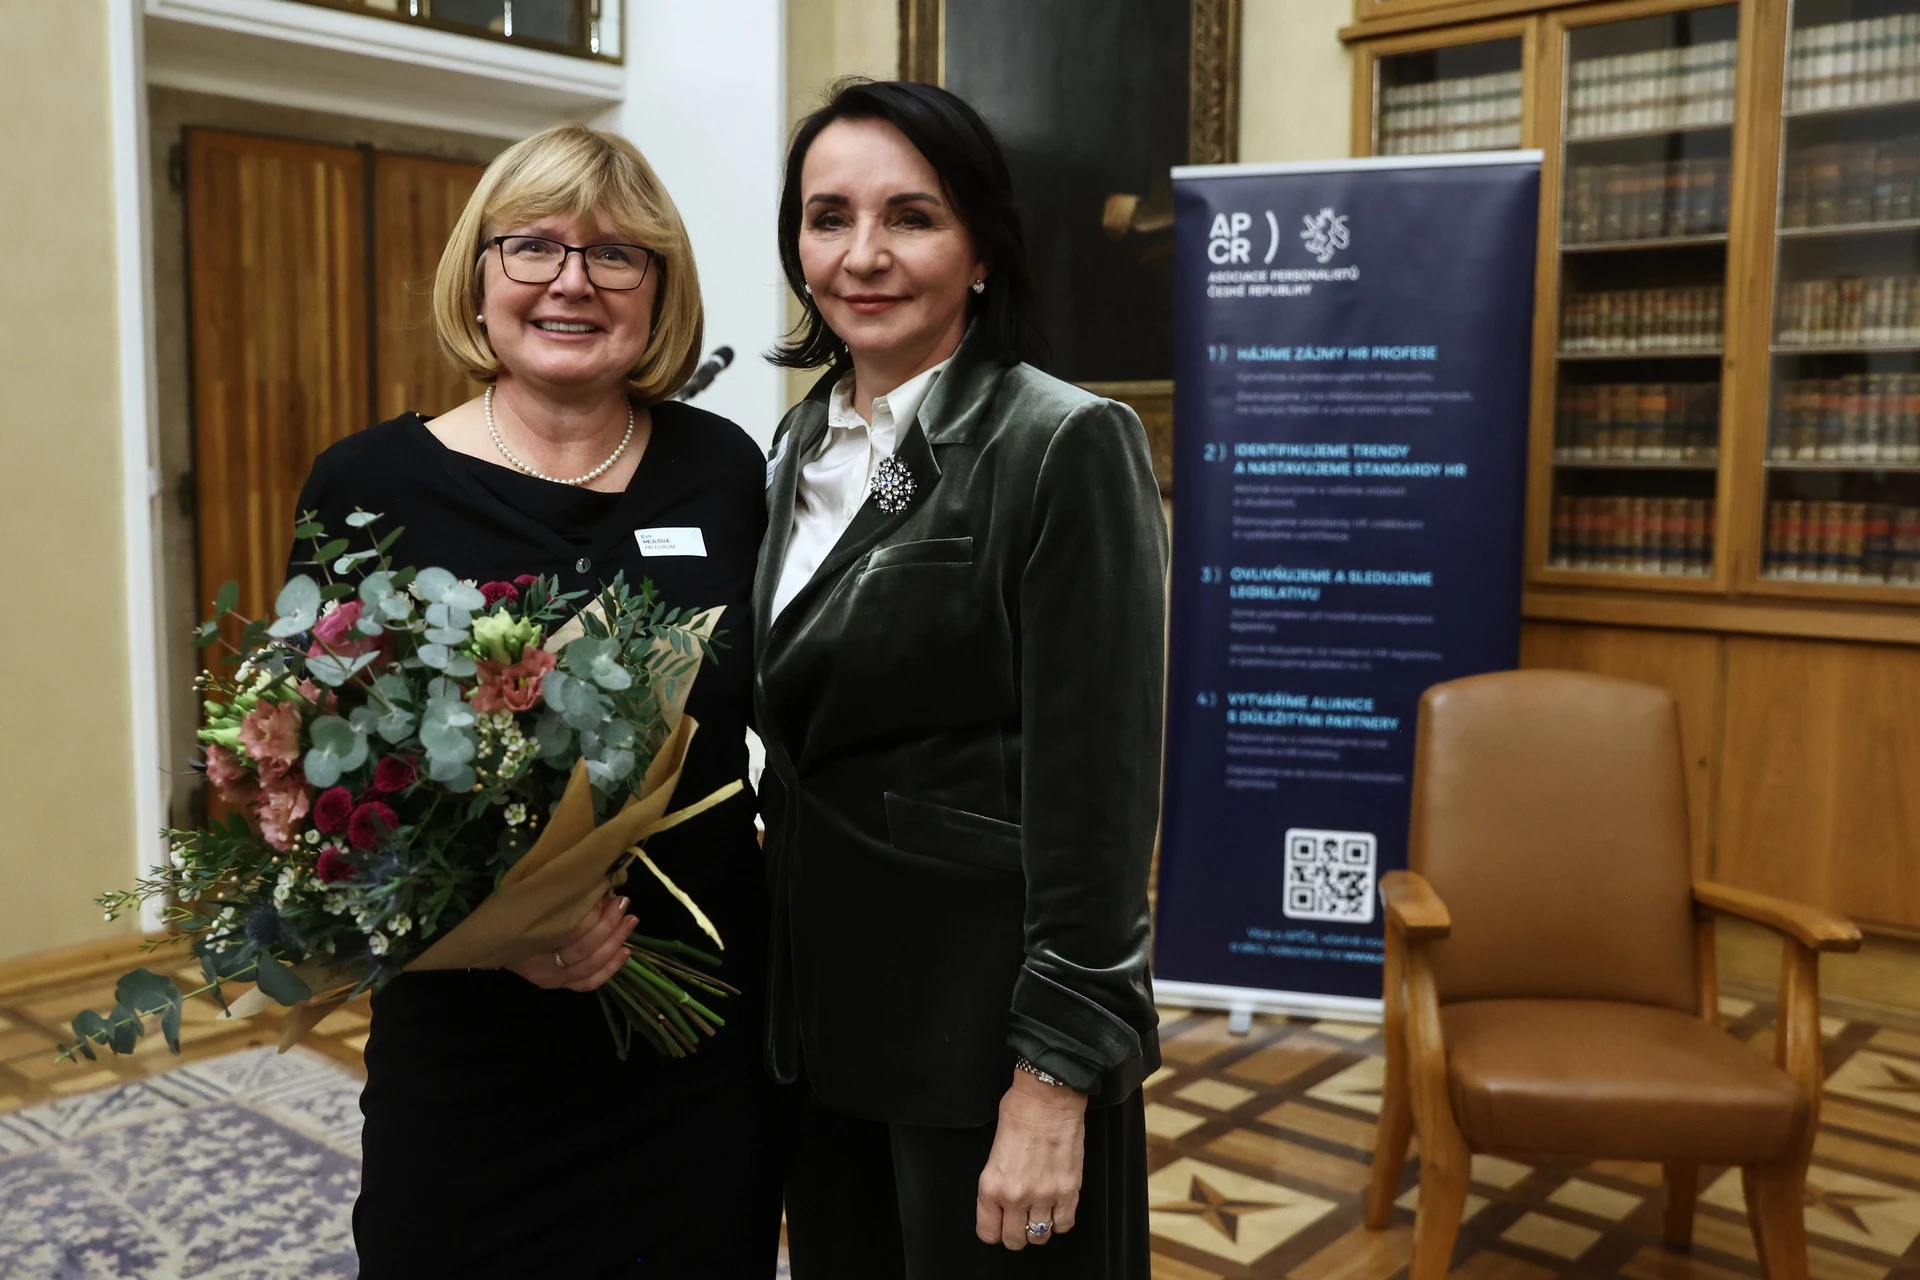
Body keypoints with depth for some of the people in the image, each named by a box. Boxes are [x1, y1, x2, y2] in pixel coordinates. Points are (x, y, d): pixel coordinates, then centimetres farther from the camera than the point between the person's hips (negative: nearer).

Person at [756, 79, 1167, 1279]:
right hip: (822, 999, 7)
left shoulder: (1067, 445, -16)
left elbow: (1095, 792, -18)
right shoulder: (805, 443, 7)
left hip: (987, 1017, -7)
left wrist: (1055, 1082, -18)